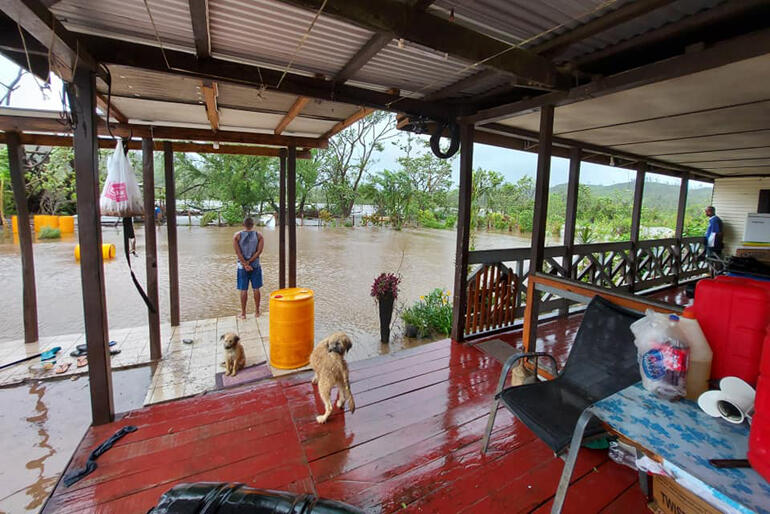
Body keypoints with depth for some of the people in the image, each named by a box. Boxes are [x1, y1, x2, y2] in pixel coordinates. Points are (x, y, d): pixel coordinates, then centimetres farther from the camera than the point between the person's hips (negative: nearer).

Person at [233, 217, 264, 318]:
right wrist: (249, 262, -10)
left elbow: (237, 252, -10)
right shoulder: (259, 235, -1)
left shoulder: (237, 235, -3)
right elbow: (259, 251, -9)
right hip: (255, 266, 1)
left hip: (242, 266, 0)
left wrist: (245, 264, -10)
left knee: (243, 290, 6)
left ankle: (243, 313, 13)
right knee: (256, 289, 9)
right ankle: (257, 312, 17)